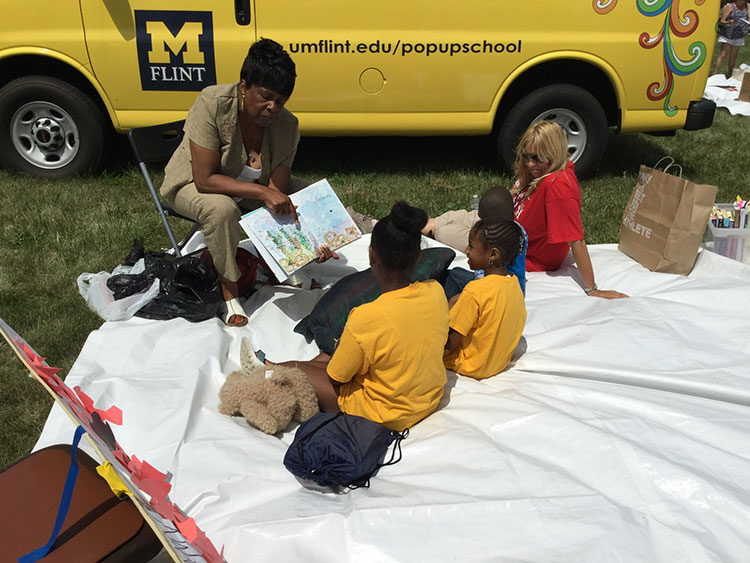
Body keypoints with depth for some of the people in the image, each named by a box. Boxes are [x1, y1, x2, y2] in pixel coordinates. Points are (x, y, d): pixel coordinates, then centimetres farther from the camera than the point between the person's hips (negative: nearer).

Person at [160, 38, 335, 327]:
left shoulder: (286, 125, -21)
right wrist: (262, 192, -41)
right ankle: (229, 288, -16)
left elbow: (279, 194, -22)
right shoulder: (213, 103, -31)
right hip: (193, 183, -4)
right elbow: (205, 179, -33)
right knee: (222, 208, -37)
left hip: (251, 185, 4)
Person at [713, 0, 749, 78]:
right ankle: (715, 73, -18)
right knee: (723, 54, -16)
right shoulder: (730, 6, -9)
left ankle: (729, 74, 20)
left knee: (733, 56, 9)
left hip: (739, 37, 5)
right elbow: (721, 22, -11)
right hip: (727, 35, -5)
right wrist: (729, 22, -31)